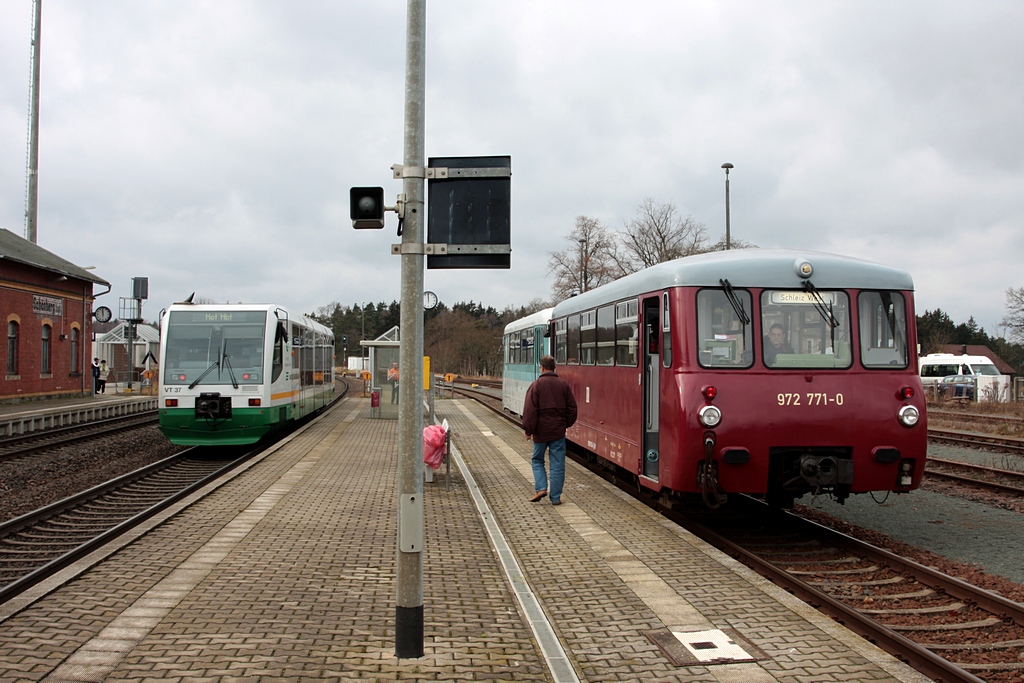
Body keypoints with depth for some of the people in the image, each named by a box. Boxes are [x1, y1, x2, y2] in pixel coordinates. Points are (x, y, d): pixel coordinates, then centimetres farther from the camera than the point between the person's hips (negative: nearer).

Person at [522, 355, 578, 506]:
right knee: (557, 464, 5)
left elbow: (530, 410, -11)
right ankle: (555, 497, 6)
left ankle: (541, 488, -1)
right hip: (558, 431, 2)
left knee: (537, 460, 16)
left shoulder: (536, 385, -8)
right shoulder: (563, 384, 3)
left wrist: (528, 430, -4)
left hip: (541, 431, -2)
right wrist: (566, 424, 19)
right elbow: (572, 407, 7)